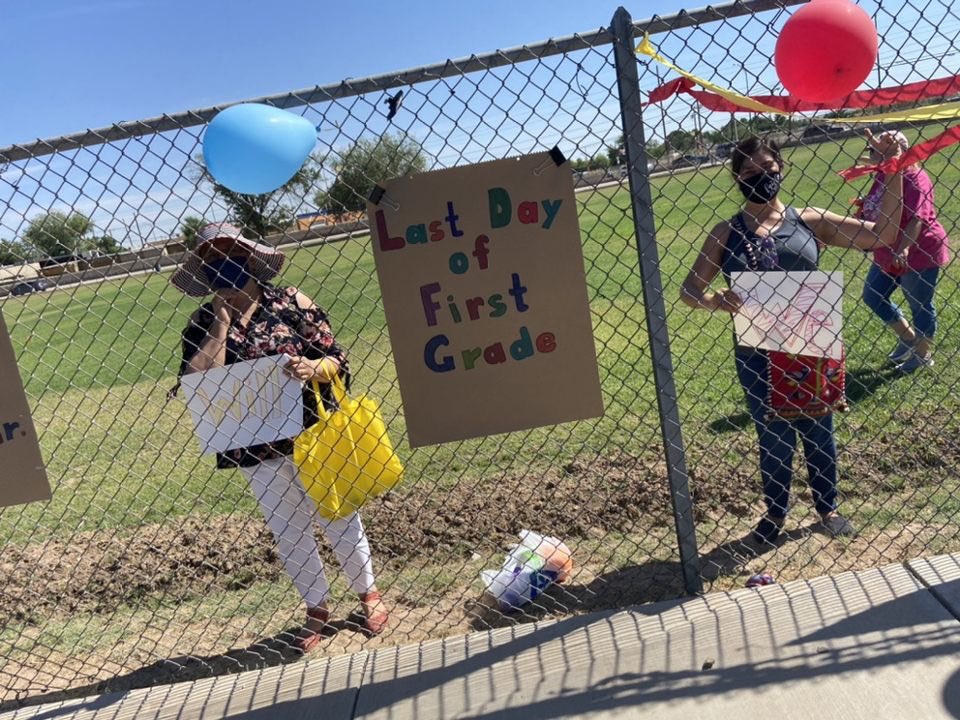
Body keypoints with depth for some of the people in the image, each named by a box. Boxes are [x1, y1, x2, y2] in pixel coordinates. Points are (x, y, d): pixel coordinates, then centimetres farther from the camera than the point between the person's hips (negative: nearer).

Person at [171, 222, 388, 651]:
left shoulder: (290, 303, -7)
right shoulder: (202, 324, -1)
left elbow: (336, 360, -7)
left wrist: (314, 368, -29)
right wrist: (222, 318, -15)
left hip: (312, 432, -2)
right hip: (255, 448, 2)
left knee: (338, 518, 14)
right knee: (287, 531, 16)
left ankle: (368, 593, 37)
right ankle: (316, 608, 38)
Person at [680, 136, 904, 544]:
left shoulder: (808, 220, -1)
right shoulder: (726, 233, -2)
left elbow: (880, 235, -3)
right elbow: (690, 288, -5)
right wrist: (714, 302, -28)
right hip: (757, 355, -1)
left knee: (818, 432, 16)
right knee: (774, 438, 13)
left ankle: (828, 508, 39)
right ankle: (775, 513, 35)